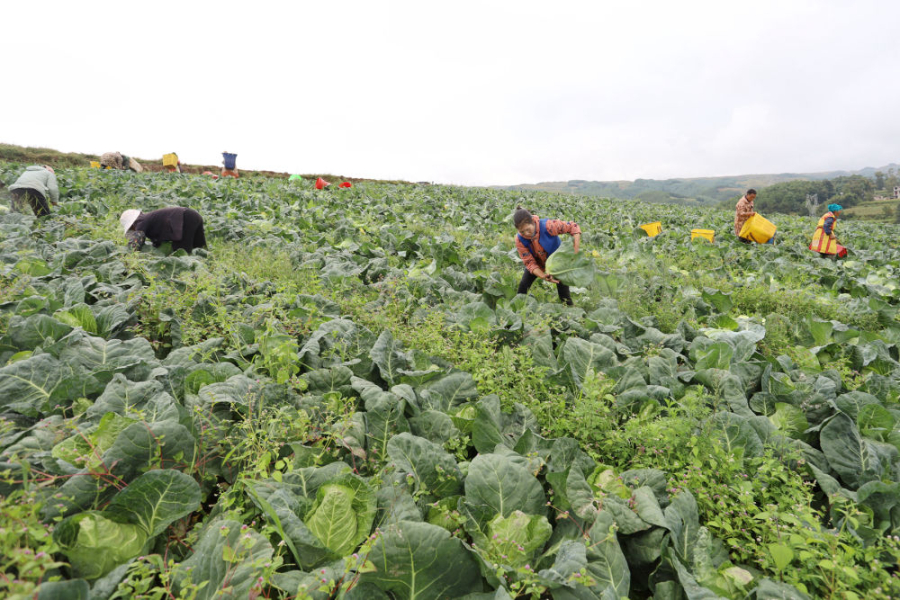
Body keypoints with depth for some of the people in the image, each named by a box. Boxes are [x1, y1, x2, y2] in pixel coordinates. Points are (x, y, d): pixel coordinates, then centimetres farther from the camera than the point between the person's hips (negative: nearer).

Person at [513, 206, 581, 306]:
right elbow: (529, 262, -24)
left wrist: (576, 251, -34)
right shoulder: (520, 240, -29)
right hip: (538, 262, 2)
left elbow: (573, 227, -28)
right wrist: (543, 276, -40)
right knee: (523, 285, -10)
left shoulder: (548, 226, -37)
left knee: (562, 286, -5)